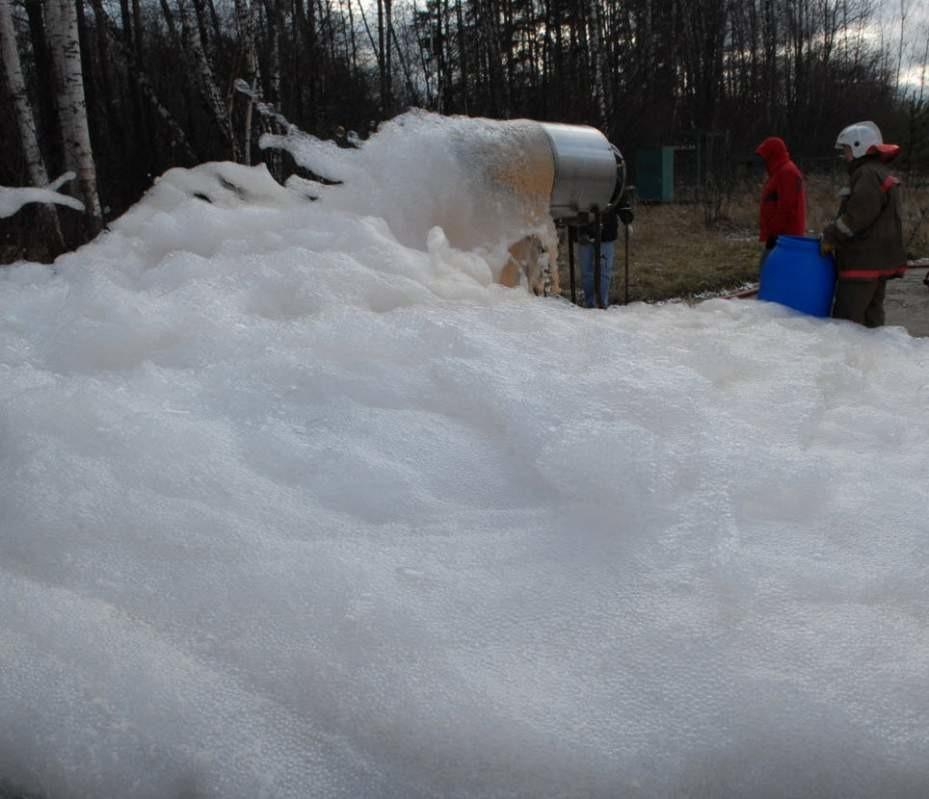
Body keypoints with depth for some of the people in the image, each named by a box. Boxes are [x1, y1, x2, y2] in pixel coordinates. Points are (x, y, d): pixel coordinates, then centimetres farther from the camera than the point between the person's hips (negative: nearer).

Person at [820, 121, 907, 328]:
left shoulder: (869, 175, -15)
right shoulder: (880, 172, 20)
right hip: (877, 262, 11)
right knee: (872, 317, 15)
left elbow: (854, 217, -21)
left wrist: (829, 237, -11)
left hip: (864, 262, -11)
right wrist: (832, 235, 14)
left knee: (845, 320, -11)